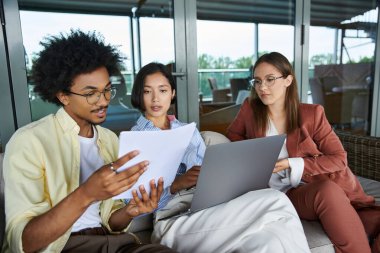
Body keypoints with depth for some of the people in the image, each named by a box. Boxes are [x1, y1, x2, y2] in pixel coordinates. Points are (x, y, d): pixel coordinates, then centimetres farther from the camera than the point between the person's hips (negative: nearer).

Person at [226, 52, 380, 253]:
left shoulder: (312, 113, 0)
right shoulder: (250, 109, 2)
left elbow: (339, 159, -1)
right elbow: (233, 135, 20)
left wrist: (292, 165, -14)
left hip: (327, 183, 1)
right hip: (289, 194, 0)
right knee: (327, 192, -33)